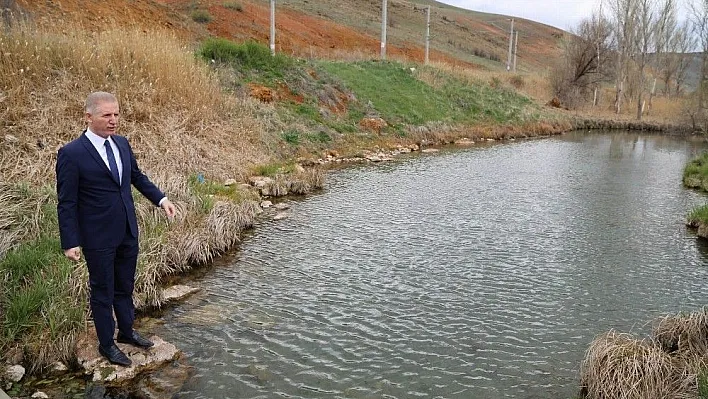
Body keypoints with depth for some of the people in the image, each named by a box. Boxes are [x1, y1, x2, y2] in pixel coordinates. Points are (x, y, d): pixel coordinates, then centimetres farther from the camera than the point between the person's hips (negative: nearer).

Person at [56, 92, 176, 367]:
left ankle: (126, 331, 40)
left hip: (128, 232, 6)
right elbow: (66, 203, -13)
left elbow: (137, 177, 17)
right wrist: (70, 243, -14)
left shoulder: (122, 144, 2)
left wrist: (161, 199, 5)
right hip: (98, 238, -6)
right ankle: (106, 344, 29)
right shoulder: (71, 154, -16)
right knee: (103, 292, 11)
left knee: (125, 287, 21)